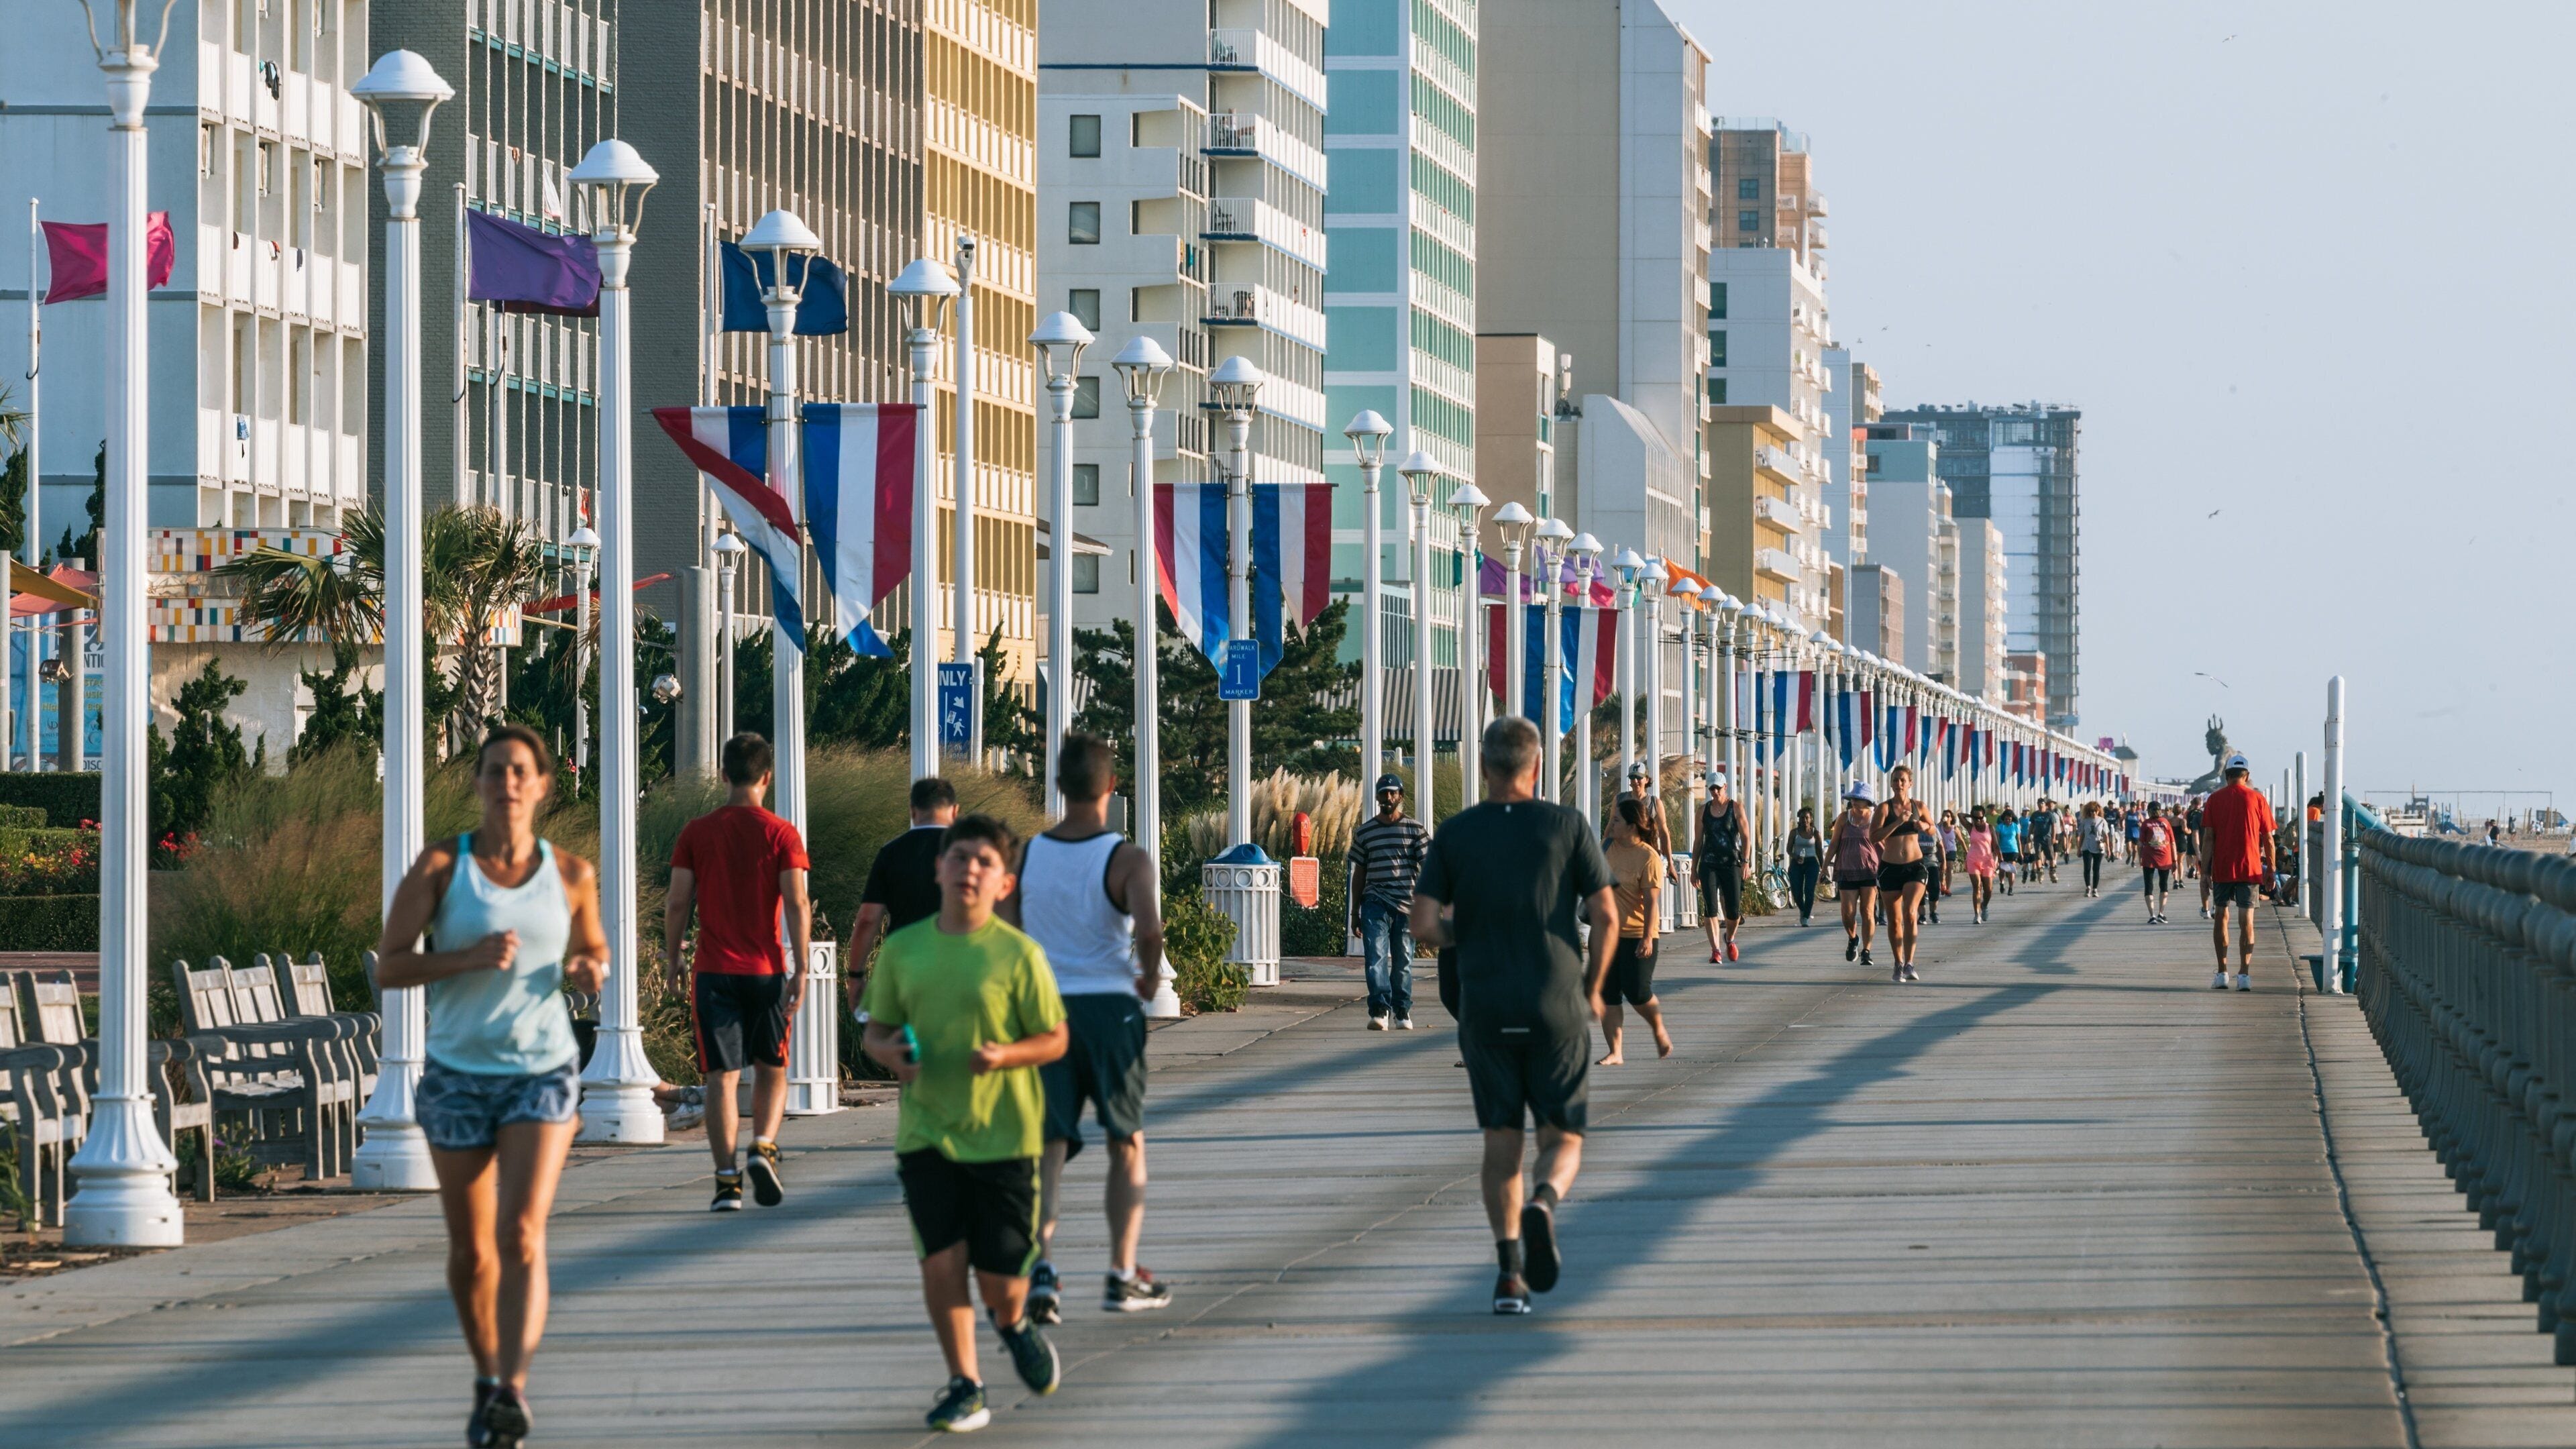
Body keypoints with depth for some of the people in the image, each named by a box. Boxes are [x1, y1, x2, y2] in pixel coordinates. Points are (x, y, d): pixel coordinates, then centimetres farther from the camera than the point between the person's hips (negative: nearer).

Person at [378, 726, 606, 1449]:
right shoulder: (440, 866, -4)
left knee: (521, 1235, -18)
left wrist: (590, 971, -5)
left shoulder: (572, 874, 2)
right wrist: (471, 957, -21)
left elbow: (593, 948, 19)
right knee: (470, 1252, 10)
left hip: (542, 1072, 0)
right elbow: (389, 966, -6)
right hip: (458, 1074, 0)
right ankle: (486, 1378, 32)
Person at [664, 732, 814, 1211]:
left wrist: (672, 959, 13)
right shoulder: (781, 834, -2)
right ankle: (763, 1147, -6)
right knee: (771, 1068, 16)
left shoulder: (695, 833, 1)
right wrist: (801, 970, -4)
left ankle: (727, 1181, -6)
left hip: (713, 972, 0)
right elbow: (797, 905, -8)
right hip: (767, 971, 0)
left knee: (720, 1076, 1)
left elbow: (676, 903, 0)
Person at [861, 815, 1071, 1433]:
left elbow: (1055, 1039, -2)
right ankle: (964, 1386, 6)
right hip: (926, 1133, 2)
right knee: (941, 1257, -7)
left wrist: (1007, 1054, -20)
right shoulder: (903, 949, 3)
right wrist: (890, 1052, -11)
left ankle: (1014, 1324, 38)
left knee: (1000, 1274, 2)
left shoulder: (1018, 954, -6)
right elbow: (875, 1032, 12)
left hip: (1004, 1133, -2)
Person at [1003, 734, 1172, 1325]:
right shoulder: (1127, 859, -9)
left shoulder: (1024, 856, 2)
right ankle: (1123, 1275, 16)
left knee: (1048, 1146, 3)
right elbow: (1149, 928, -24)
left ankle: (1042, 1266, -17)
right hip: (1110, 1007, -2)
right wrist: (1150, 977, -5)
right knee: (1127, 1143, 14)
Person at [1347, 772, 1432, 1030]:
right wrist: (1355, 913, 14)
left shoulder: (1415, 829, 6)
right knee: (1376, 957, -15)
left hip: (1407, 904, 0)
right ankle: (1380, 1011, -23)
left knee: (1403, 961, 6)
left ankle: (1402, 1013, 15)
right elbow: (1359, 873, 15)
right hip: (1375, 903, 0)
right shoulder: (1364, 832, 11)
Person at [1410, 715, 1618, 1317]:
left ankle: (1510, 1270, -3)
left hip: (1485, 1011, 1)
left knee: (1501, 1141, 9)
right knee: (1563, 1139, 8)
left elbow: (1425, 924, -4)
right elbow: (1607, 914, -5)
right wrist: (1593, 988, 9)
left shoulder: (1454, 834, 1)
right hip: (1557, 1008, -1)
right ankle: (1544, 1204, -25)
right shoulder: (1568, 827, -2)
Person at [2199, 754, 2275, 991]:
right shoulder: (2257, 800, 0)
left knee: (2221, 916, 11)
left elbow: (2208, 838, -3)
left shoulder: (2215, 799, 1)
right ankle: (2244, 974, -7)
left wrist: (2204, 871, -1)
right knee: (2246, 920, 0)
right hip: (2249, 869, 0)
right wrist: (2271, 870, 10)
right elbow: (2268, 839, 1)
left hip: (2221, 869, 0)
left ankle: (2222, 973, 10)